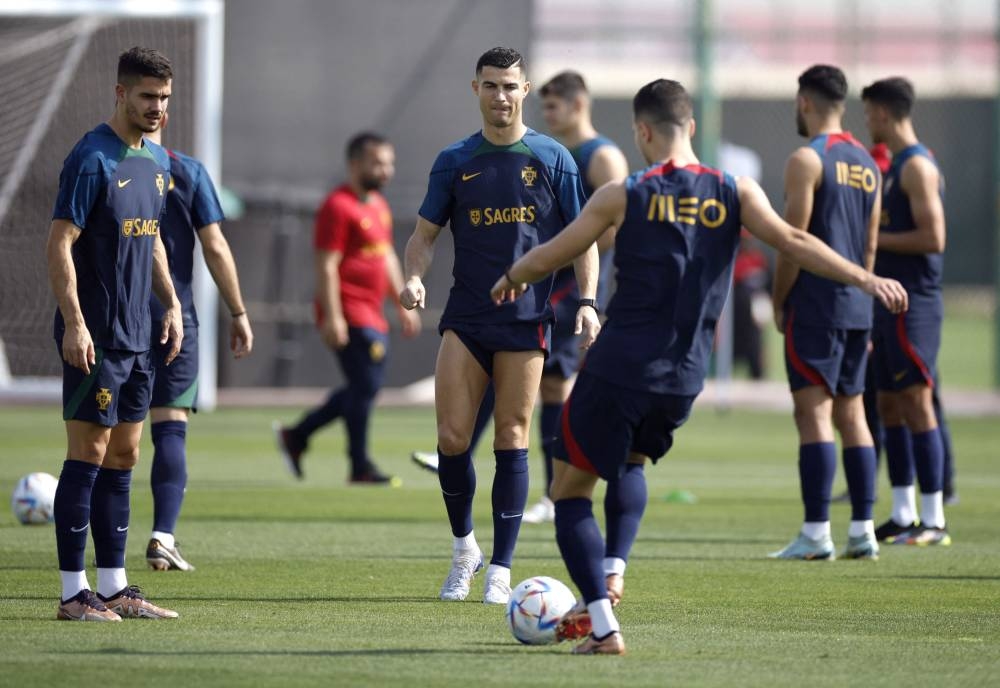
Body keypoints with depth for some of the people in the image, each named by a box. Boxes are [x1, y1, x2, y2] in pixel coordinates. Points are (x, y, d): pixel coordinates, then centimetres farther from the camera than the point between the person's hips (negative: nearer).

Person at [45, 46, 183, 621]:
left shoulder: (156, 160, 12)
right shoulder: (93, 159, -13)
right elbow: (59, 244, -16)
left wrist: (172, 304, 15)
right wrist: (74, 323, -21)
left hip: (137, 337, 8)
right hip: (95, 337, -8)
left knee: (123, 456, 10)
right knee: (89, 456, -6)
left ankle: (114, 588, 15)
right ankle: (74, 592, -2)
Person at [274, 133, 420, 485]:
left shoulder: (379, 205, 18)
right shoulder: (339, 206, -12)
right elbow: (326, 265, -17)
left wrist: (403, 304, 23)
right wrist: (332, 316, -22)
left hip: (371, 315, 10)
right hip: (349, 317, -10)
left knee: (363, 387, 12)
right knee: (365, 386, -9)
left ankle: (296, 435, 22)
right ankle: (360, 466, -2)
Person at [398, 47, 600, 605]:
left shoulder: (552, 158, 3)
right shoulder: (455, 162, 8)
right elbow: (426, 233, 11)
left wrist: (587, 300, -8)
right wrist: (415, 277, -9)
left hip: (527, 318, -2)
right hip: (466, 318, 2)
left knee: (512, 438, -2)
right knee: (451, 436, -7)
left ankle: (501, 569, 4)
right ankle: (464, 547, 15)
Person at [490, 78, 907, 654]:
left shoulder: (625, 196, -4)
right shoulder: (734, 192, 1)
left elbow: (548, 258, 4)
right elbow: (792, 241, -11)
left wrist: (513, 277, 24)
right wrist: (865, 278, -10)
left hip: (618, 369, -4)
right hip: (684, 380, 4)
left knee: (571, 491, 7)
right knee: (630, 465, 31)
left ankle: (604, 626, -6)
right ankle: (606, 587, 19)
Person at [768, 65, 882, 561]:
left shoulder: (807, 160, -10)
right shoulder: (867, 163, 14)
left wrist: (778, 303, -3)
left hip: (816, 303, -8)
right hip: (858, 306, 8)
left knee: (813, 411, -8)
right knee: (851, 413, 11)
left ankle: (816, 533, -12)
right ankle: (862, 530, 9)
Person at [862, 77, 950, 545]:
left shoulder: (917, 167, -13)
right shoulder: (895, 165, 17)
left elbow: (933, 238, -21)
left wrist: (873, 238, -15)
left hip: (913, 305, -10)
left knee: (915, 404, -10)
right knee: (890, 406, 11)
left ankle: (934, 521, -9)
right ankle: (904, 516, 16)